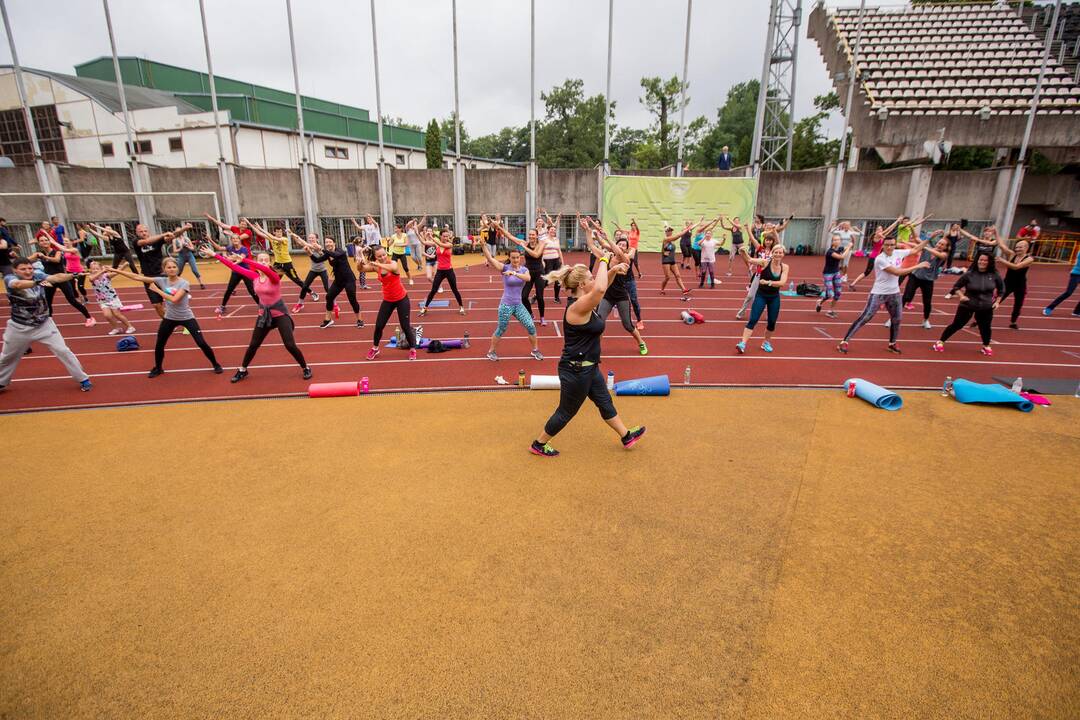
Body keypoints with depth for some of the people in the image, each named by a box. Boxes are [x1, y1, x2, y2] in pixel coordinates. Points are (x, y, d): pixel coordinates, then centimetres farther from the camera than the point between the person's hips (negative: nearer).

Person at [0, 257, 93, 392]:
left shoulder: (37, 275, -8)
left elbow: (57, 277, -25)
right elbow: (18, 284, -41)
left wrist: (75, 274, -45)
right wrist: (38, 282, -58)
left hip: (44, 324, 1)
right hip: (19, 327, -1)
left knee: (63, 350, -6)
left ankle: (83, 379, 4)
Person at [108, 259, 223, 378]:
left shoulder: (184, 283, -16)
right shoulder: (162, 281, -5)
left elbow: (174, 299, -28)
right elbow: (138, 277, -4)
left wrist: (157, 290, -21)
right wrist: (117, 271, -6)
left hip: (187, 318, -4)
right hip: (169, 318, 5)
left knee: (201, 343, -8)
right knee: (159, 345, 12)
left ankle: (215, 365, 9)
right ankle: (158, 368, 33)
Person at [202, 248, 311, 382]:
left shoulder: (274, 277, -18)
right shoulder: (254, 276, -3)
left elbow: (265, 269, -39)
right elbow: (234, 267, -2)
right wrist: (214, 255, -3)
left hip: (280, 313, -5)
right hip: (264, 314, 5)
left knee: (290, 345, -8)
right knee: (253, 344, 14)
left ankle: (305, 368, 10)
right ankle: (242, 370, 31)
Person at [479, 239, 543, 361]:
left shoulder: (524, 269, 0)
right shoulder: (505, 268, -9)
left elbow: (527, 278, -24)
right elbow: (490, 259, -24)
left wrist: (514, 273, -39)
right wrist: (483, 245, -39)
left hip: (518, 305, 4)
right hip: (506, 305, -4)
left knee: (531, 326, 1)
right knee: (501, 329, 7)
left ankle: (535, 350, 20)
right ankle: (491, 351, 28)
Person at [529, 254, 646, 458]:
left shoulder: (583, 302, 2)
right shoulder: (577, 307, -27)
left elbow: (600, 288, 19)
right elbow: (600, 289, -44)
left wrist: (612, 270, 2)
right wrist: (603, 261, -29)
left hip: (588, 367, 10)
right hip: (575, 371, -10)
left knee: (604, 401, 23)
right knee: (566, 412, 8)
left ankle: (626, 436, 41)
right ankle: (538, 444, 26)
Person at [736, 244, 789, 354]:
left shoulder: (785, 267, -4)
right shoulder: (765, 262, -11)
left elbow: (782, 282, -17)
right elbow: (749, 260, -24)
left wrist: (768, 282, -31)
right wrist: (744, 252, -44)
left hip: (774, 298, 3)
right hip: (761, 295, -3)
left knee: (772, 322, 12)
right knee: (753, 320, -13)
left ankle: (766, 343, 33)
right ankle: (743, 343, -16)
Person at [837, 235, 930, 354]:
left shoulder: (898, 253, 1)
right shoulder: (880, 259, -19)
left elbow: (915, 249, 15)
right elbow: (897, 272, -22)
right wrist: (918, 266, -17)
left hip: (894, 293, 7)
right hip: (879, 293, -7)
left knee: (896, 319, 14)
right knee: (865, 318, -13)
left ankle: (892, 344, 34)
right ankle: (844, 342, -12)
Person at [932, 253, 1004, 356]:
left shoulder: (994, 275, -5)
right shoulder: (969, 274, -13)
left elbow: (1001, 288, 10)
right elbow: (956, 287, -5)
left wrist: (997, 301, 2)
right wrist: (961, 296, -22)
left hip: (986, 307, 3)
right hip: (967, 305, -3)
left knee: (985, 327, 12)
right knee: (956, 325, 2)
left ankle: (986, 347, 34)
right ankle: (940, 342, 13)